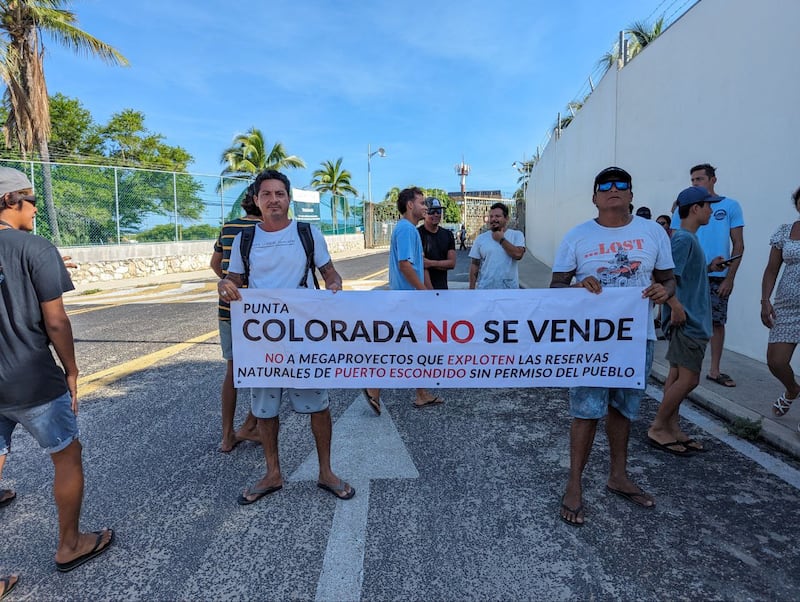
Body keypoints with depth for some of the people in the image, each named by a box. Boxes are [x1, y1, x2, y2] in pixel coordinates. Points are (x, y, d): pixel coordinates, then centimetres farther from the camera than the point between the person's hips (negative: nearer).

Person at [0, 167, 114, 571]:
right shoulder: (35, 248, -14)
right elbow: (55, 323, -14)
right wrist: (71, 371, -2)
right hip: (32, 382, -5)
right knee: (67, 455, 14)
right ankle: (69, 546, 29)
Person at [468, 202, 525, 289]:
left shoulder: (517, 235, 1)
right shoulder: (481, 238, 3)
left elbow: (518, 254, -17)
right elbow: (475, 264, 3)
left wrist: (501, 239, -10)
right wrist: (472, 288, -1)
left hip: (510, 288, 0)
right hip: (485, 288, 1)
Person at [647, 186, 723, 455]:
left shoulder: (688, 238, 15)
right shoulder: (683, 239, -15)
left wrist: (709, 268, 14)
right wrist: (676, 307, -26)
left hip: (690, 320, 10)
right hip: (686, 320, -10)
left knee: (678, 374, 13)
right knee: (688, 378, -7)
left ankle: (672, 428, 22)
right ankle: (657, 428, 4)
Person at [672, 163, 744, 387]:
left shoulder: (730, 206, 3)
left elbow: (738, 245, 2)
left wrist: (730, 277, -6)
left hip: (718, 276, 0)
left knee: (717, 322, 7)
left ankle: (714, 370, 19)